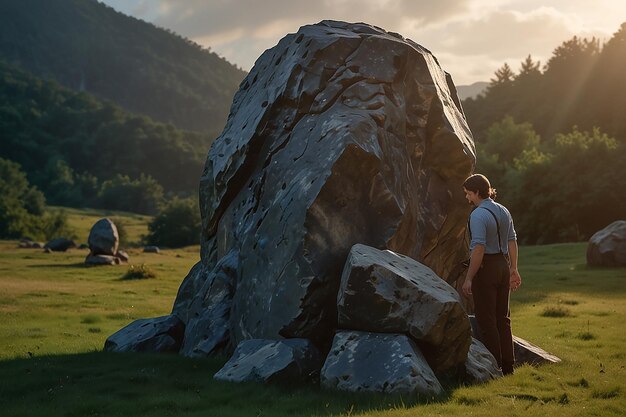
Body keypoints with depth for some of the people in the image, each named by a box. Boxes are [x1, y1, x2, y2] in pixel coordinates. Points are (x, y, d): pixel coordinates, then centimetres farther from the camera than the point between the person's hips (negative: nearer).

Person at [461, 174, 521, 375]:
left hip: (485, 267, -8)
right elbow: (512, 241, 11)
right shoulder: (503, 211, 9)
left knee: (486, 319, 0)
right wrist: (513, 269, 17)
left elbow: (479, 249, -22)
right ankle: (507, 364, 19)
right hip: (503, 265, 8)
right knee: (502, 317, 15)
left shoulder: (478, 215, -17)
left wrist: (469, 278, -20)